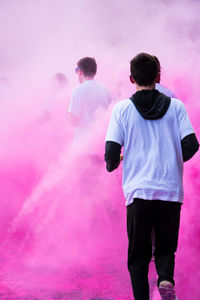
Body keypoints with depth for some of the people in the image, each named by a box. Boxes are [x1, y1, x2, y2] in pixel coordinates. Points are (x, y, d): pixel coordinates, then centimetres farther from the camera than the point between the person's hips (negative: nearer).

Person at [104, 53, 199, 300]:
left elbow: (112, 152, -4)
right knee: (165, 248, 14)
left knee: (138, 256, 10)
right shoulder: (175, 106, 4)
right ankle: (165, 279, -15)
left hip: (137, 191, -1)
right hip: (171, 191, 1)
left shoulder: (122, 109, 1)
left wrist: (112, 164, 19)